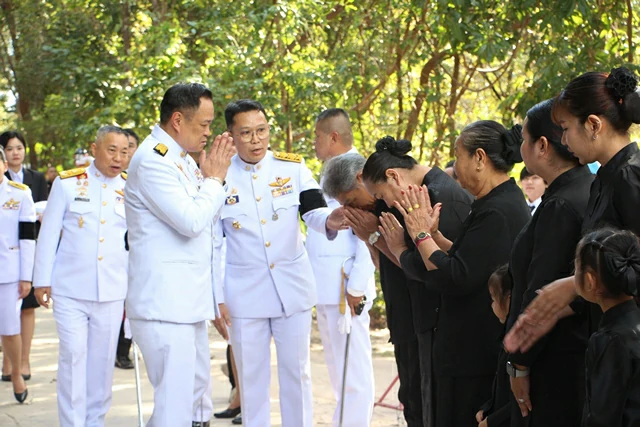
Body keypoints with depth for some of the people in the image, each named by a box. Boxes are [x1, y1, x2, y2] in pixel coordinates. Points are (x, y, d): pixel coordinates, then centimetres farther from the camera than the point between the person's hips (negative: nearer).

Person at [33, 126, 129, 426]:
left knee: (102, 360, 8)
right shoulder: (68, 183, 0)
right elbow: (48, 235, 3)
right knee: (72, 356, -5)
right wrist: (42, 280, 2)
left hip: (112, 293, 2)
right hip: (70, 289, -2)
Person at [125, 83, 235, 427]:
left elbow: (205, 218, 22)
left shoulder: (181, 159, 14)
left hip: (188, 303, 10)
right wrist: (214, 179, -5)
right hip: (164, 305, -10)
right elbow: (191, 221, -20)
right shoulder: (152, 161, -14)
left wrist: (211, 176, 8)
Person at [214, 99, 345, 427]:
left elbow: (312, 210, -11)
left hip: (292, 286, 1)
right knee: (251, 375, 9)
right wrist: (217, 297, -3)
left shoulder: (293, 167, -1)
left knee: (296, 371, 9)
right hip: (244, 292, -1)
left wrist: (329, 220, -35)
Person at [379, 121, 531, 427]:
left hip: (476, 354, -10)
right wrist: (433, 233, 5)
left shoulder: (496, 213, -21)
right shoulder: (507, 203, 12)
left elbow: (457, 279, -24)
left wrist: (421, 235, -13)